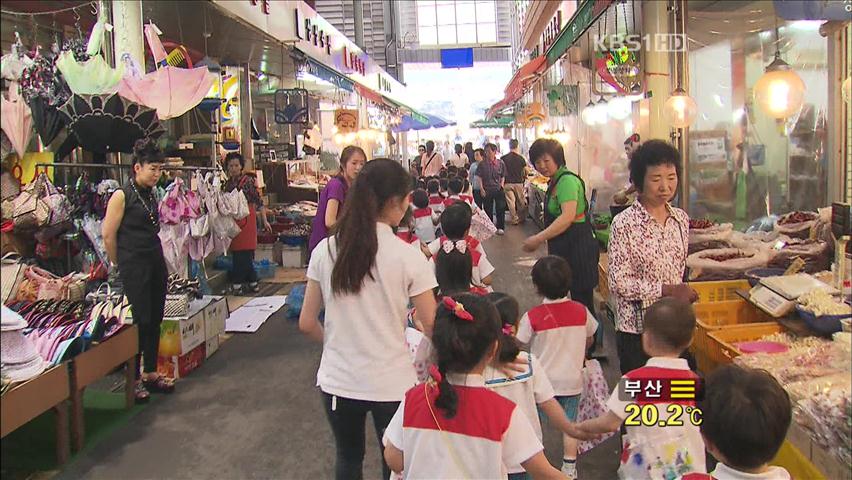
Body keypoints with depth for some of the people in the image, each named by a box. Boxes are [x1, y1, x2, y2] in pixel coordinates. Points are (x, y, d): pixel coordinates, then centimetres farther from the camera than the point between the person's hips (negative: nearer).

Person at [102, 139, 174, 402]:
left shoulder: (151, 195, 12)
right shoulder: (122, 195, -11)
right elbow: (108, 235, -9)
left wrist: (158, 256, 18)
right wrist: (119, 265, 1)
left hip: (156, 262, 7)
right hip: (134, 266, -7)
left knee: (155, 320, 11)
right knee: (139, 321, -4)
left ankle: (150, 373, 23)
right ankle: (133, 379, 9)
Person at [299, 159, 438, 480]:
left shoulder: (326, 250, -5)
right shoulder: (408, 256, -14)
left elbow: (307, 324, 1)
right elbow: (431, 328, -11)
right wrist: (417, 321, 11)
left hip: (337, 380, 3)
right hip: (391, 383, -3)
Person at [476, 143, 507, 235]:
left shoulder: (500, 163, 0)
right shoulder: (482, 164, -2)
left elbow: (503, 176, 10)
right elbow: (479, 177, 1)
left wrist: (502, 185, -1)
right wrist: (482, 189, -5)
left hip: (499, 189, 0)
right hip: (487, 190, 0)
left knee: (500, 208, -1)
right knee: (488, 209, 8)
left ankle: (500, 227, 9)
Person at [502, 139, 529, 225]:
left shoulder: (503, 158, -5)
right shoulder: (521, 158, -5)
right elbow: (526, 171, 3)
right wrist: (524, 177, 23)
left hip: (508, 183, -1)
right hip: (519, 182, 1)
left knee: (511, 202, 4)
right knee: (521, 201, 14)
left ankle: (514, 219, 4)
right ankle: (522, 218, 24)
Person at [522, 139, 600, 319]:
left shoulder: (567, 180, -18)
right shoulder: (554, 182, 13)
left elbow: (568, 216, -31)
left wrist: (539, 238, -33)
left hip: (577, 248, -10)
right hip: (564, 247, 10)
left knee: (582, 299, -3)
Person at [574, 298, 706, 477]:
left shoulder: (635, 379, -17)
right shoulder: (694, 380, -5)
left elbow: (610, 423, -13)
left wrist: (581, 427, 5)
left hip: (646, 469, -3)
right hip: (690, 468, 4)